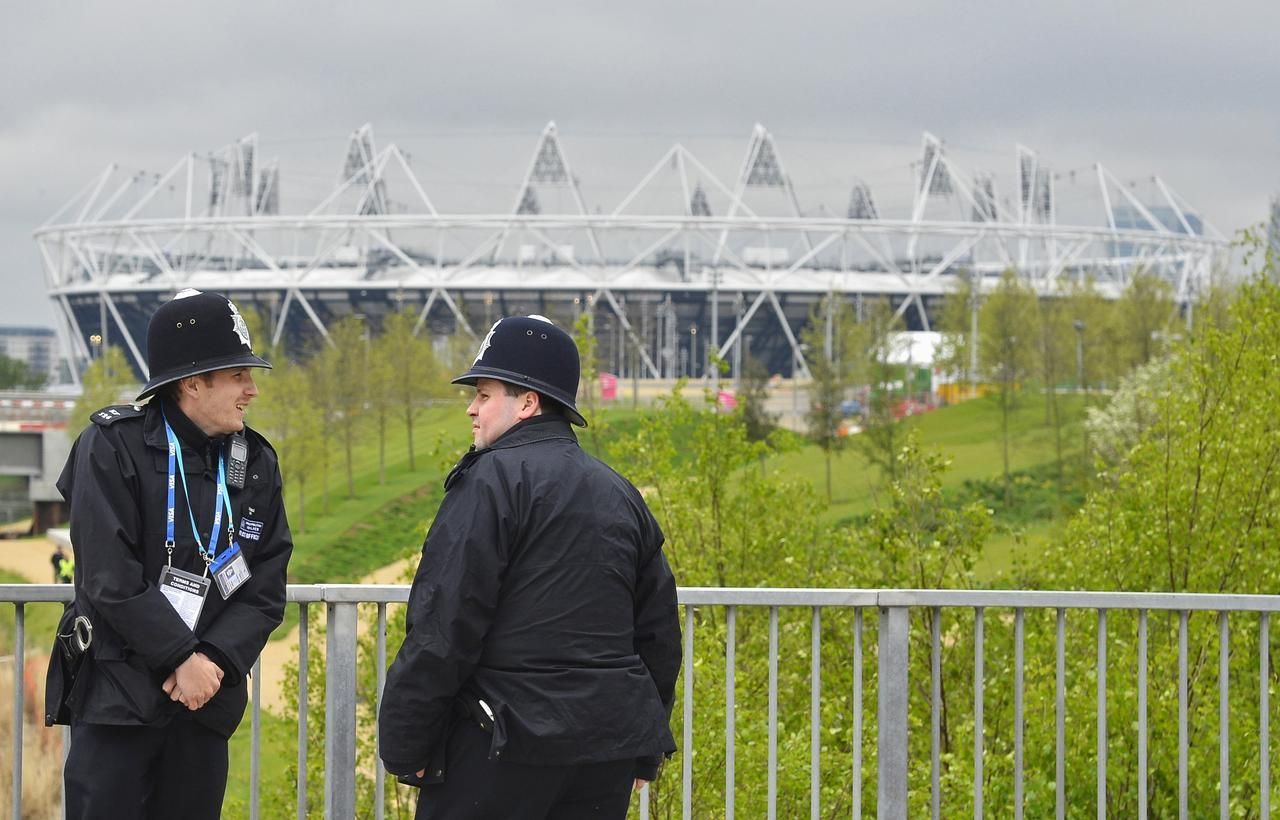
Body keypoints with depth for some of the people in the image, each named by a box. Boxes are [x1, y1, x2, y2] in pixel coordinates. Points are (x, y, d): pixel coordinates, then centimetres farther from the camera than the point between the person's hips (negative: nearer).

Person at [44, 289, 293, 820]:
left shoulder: (255, 462, 7)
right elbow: (111, 580, -15)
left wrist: (216, 661, -12)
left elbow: (266, 588, 3)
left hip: (206, 697, 5)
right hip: (116, 695, -5)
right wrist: (182, 658, -15)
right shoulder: (113, 447, -8)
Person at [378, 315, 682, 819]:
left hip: (506, 743, -7)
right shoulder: (621, 495, 16)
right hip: (608, 750, 8)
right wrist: (643, 755, 26)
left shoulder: (492, 482, -9)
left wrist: (405, 746, -9)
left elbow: (442, 629, -14)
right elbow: (658, 632, 20)